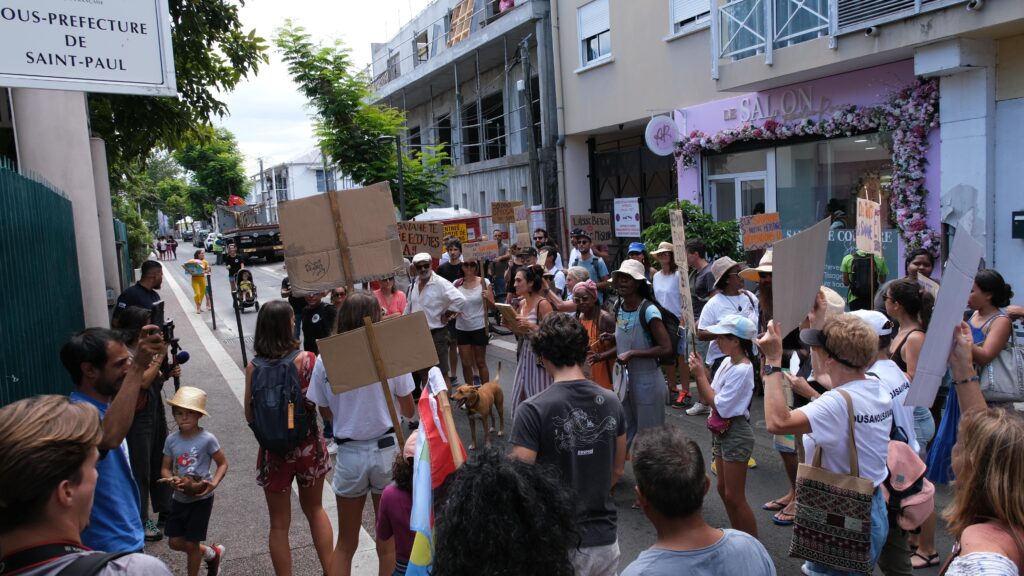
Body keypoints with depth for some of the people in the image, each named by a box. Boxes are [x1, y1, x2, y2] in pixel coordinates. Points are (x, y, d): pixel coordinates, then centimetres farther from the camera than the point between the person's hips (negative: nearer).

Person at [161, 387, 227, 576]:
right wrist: (171, 480, -20)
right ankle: (212, 553, 35)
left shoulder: (207, 439, -18)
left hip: (201, 498, -5)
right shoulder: (171, 439, -5)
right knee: (175, 542, 10)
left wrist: (213, 483, -25)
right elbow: (165, 469, 1)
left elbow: (223, 463, -9)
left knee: (191, 543, 3)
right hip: (179, 498, 5)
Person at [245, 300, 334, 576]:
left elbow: (249, 415, -1)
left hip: (273, 450, 0)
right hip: (308, 446, 0)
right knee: (315, 509, 23)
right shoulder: (306, 359, -15)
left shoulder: (253, 367, -9)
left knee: (279, 524, 14)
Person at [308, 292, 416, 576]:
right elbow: (408, 411, -3)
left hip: (349, 454, 1)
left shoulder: (326, 359, -8)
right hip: (386, 449, -1)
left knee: (345, 542, 18)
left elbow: (326, 413, 2)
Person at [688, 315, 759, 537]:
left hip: (735, 434, -9)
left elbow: (720, 406, -23)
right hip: (720, 432, 9)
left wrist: (700, 375, -20)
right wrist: (700, 372, -5)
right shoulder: (727, 362, 4)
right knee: (723, 489, 18)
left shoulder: (742, 370, -22)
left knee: (734, 497, 0)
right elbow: (709, 396, 8)